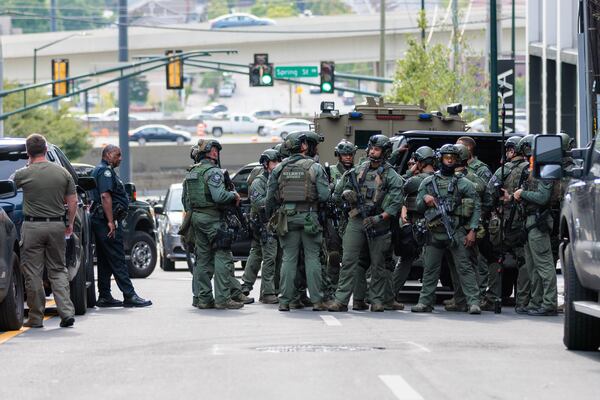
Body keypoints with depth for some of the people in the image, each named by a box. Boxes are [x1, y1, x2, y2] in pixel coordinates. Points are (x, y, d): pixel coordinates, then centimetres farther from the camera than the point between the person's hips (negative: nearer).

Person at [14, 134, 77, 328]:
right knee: (58, 271, 12)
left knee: (33, 273, 3)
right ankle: (66, 312, 0)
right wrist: (70, 223, 17)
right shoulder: (63, 173, 2)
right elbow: (73, 202, 5)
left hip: (32, 227, -3)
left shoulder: (23, 174, -9)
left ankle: (36, 317, 6)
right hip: (57, 226, 3)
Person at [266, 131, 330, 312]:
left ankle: (285, 300, 3)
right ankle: (316, 300, 1)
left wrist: (271, 216, 18)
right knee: (312, 258, 3)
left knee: (288, 258, 6)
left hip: (287, 218, 2)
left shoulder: (280, 168, 5)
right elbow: (324, 195, -10)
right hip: (309, 218, -2)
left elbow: (270, 197, 6)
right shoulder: (315, 168, -5)